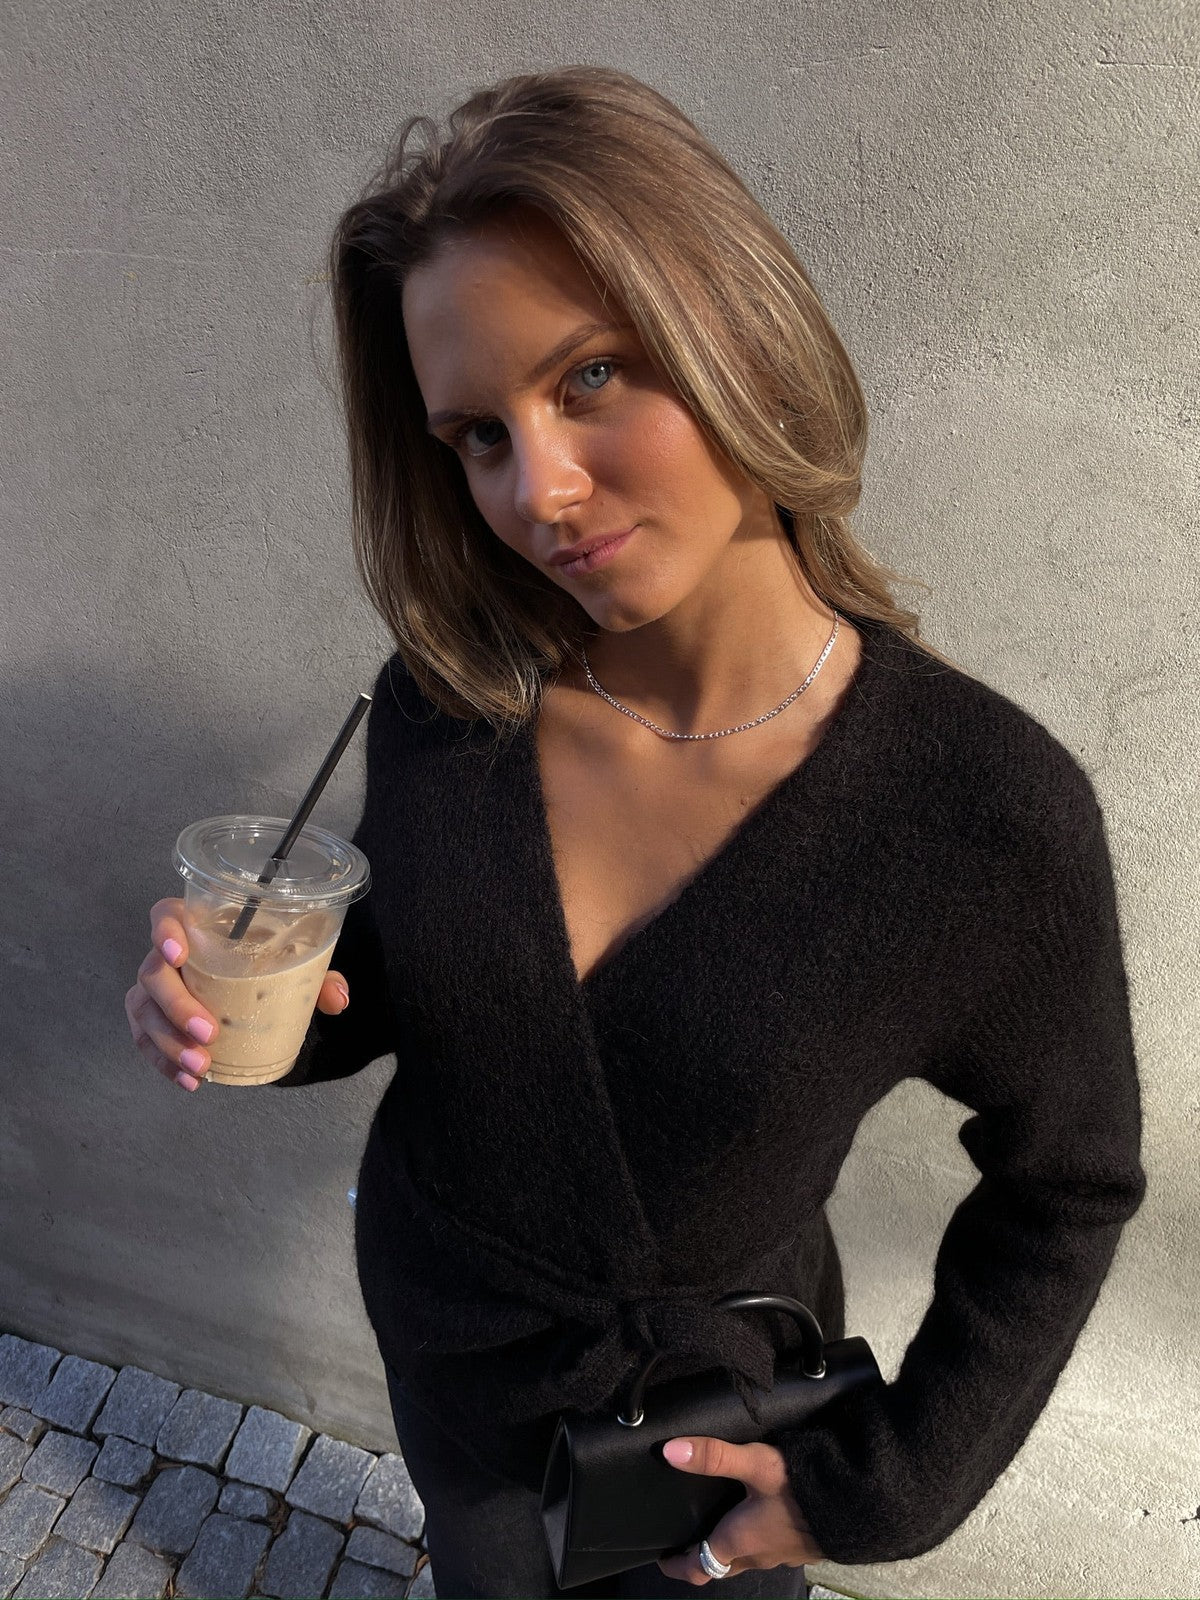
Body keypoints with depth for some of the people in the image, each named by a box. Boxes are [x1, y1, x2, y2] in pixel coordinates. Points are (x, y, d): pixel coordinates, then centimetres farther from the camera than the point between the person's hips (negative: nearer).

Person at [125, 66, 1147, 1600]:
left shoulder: (989, 811, -29)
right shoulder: (443, 700, -20)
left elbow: (1067, 1185, -12)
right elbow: (398, 970, -2)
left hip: (709, 1406, -2)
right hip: (438, 1335, 3)